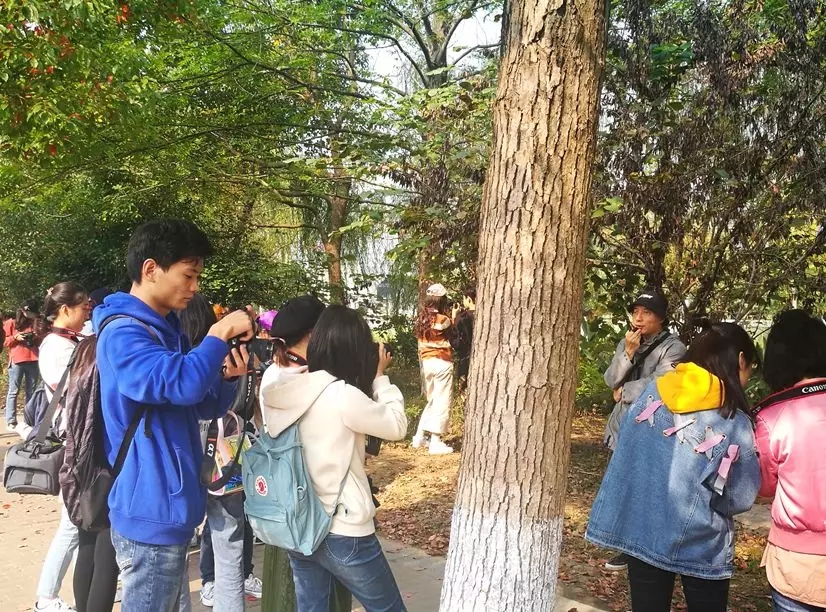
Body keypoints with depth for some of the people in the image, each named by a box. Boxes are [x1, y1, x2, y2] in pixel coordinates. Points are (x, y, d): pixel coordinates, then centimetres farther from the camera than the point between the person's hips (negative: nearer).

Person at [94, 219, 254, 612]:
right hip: (151, 513, -10)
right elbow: (183, 383, -36)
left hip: (171, 507, 10)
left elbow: (202, 407, 16)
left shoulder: (167, 329, 13)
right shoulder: (122, 332, -19)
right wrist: (220, 333, -20)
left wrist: (227, 377, -5)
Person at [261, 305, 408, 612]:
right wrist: (379, 377, 3)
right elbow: (396, 425, -8)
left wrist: (370, 381, 6)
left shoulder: (287, 391, -3)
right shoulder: (343, 396, -22)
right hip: (344, 533, -7)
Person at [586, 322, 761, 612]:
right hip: (700, 545, -3)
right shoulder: (735, 422, -15)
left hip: (639, 531, 3)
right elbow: (739, 499, -10)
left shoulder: (652, 393, -4)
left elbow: (626, 451, 6)